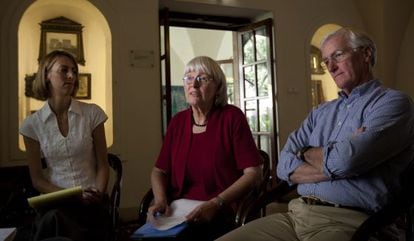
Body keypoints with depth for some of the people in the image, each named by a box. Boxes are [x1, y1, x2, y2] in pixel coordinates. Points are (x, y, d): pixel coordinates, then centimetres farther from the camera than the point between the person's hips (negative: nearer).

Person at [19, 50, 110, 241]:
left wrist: (98, 194, -13)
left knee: (56, 221, -30)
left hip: (92, 203, -1)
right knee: (54, 220, -32)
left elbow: (102, 165, 4)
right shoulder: (32, 124, 3)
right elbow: (37, 180, 5)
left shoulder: (92, 113, 2)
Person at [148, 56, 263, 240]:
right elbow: (158, 171, 14)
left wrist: (215, 204, -18)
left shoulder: (232, 117, -4)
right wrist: (160, 200, -5)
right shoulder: (177, 121, 10)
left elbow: (253, 172, -9)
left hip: (222, 216, -4)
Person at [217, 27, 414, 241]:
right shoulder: (321, 113, 18)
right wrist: (333, 166, -10)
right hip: (296, 213, 6)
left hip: (346, 221, -5)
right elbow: (285, 167, 5)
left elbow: (345, 161, -18)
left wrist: (305, 152, 2)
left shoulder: (393, 103, -1)